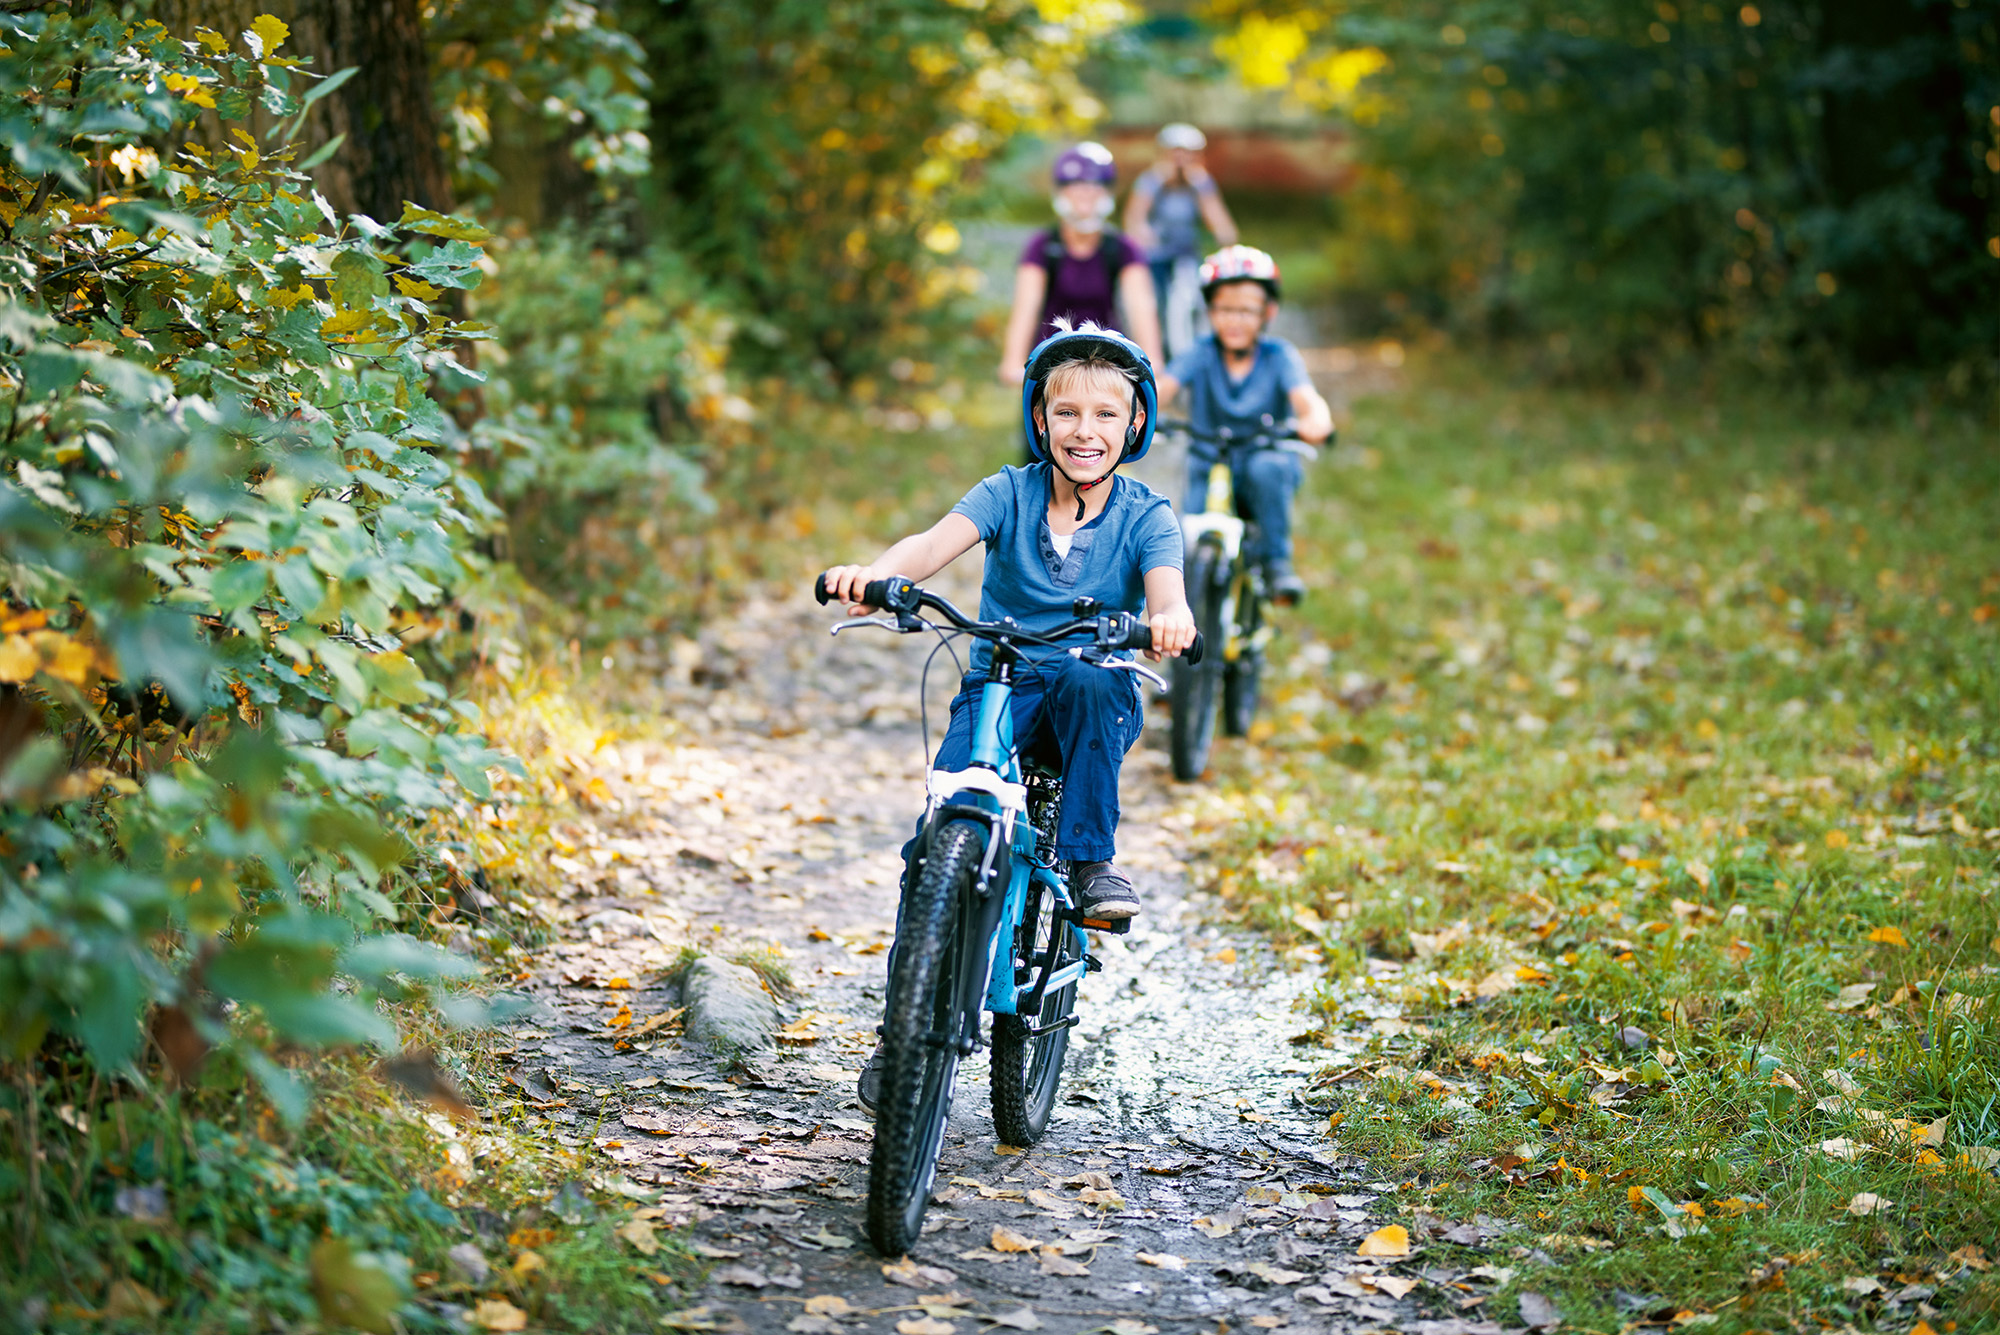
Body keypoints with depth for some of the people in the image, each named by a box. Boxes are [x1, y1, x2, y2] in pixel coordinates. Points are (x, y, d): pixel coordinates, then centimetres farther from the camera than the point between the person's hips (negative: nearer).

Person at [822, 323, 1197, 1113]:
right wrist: (873, 575, -41)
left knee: (1086, 679, -37)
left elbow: (1165, 588, -21)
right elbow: (938, 541, -19)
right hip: (997, 688, 1)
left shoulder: (1145, 516, -1)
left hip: (1095, 698, -1)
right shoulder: (1009, 494, 0)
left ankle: (1092, 861, -20)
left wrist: (1170, 618, -47)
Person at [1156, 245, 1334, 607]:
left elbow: (1306, 397, -23)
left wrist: (1315, 421, -48)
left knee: (1267, 466, -36)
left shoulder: (1280, 357, -5)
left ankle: (1276, 561, -19)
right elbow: (1162, 387, -18)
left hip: (1266, 476, -1)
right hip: (1208, 473, 1)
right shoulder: (1200, 355, -2)